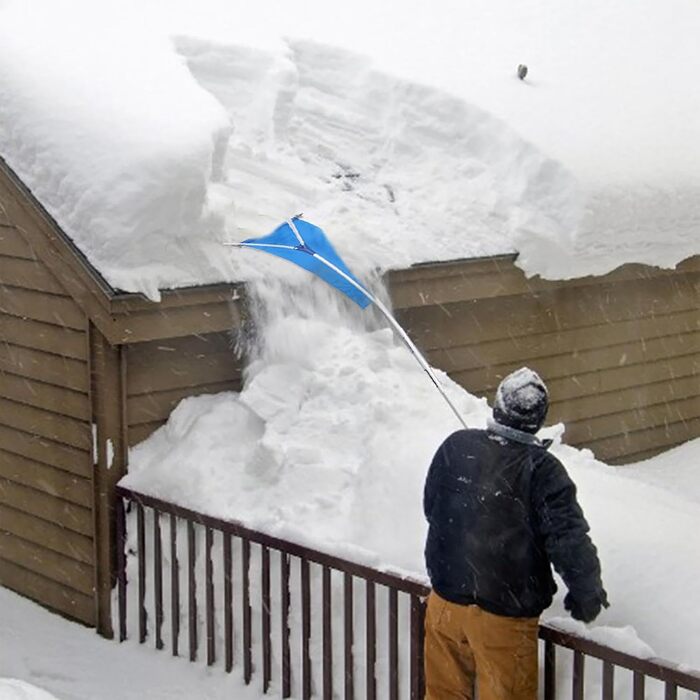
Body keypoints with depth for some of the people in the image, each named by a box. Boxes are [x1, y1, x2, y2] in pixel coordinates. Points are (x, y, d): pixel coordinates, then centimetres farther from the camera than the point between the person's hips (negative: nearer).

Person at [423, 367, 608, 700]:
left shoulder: (455, 447, -5)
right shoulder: (541, 469, -18)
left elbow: (431, 507, 10)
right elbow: (569, 540, -17)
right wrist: (587, 593, -1)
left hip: (445, 597, 4)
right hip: (503, 613, -4)